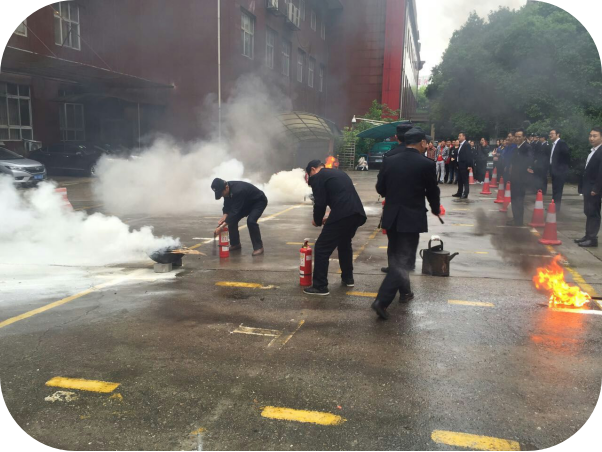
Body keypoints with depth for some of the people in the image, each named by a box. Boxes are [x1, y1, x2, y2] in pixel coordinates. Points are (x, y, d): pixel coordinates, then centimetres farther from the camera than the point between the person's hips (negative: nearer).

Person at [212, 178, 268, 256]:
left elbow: (235, 211, -42)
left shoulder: (238, 191, -41)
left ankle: (258, 247, -16)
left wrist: (221, 227, -44)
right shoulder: (227, 190, -15)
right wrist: (224, 216, -26)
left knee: (251, 221, -30)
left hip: (259, 201, -8)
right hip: (246, 203, 8)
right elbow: (227, 206, -5)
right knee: (232, 219, -3)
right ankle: (235, 244, 13)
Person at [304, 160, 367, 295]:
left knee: (321, 249, 2)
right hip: (357, 213, 9)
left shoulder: (317, 177, 5)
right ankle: (348, 278, 38)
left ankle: (320, 286, 5)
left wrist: (317, 221, 15)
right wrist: (329, 218, 30)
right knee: (345, 244, 30)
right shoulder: (340, 173, 29)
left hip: (342, 215, -8)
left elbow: (320, 203, -3)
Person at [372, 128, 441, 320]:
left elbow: (380, 188, 7)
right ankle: (382, 300, -12)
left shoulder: (390, 161, 1)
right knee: (403, 260, -2)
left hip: (391, 217, 5)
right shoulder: (427, 164, -10)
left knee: (395, 256, 21)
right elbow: (432, 191, 0)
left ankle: (404, 291, 36)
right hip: (411, 219, -5)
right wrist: (435, 209, 19)